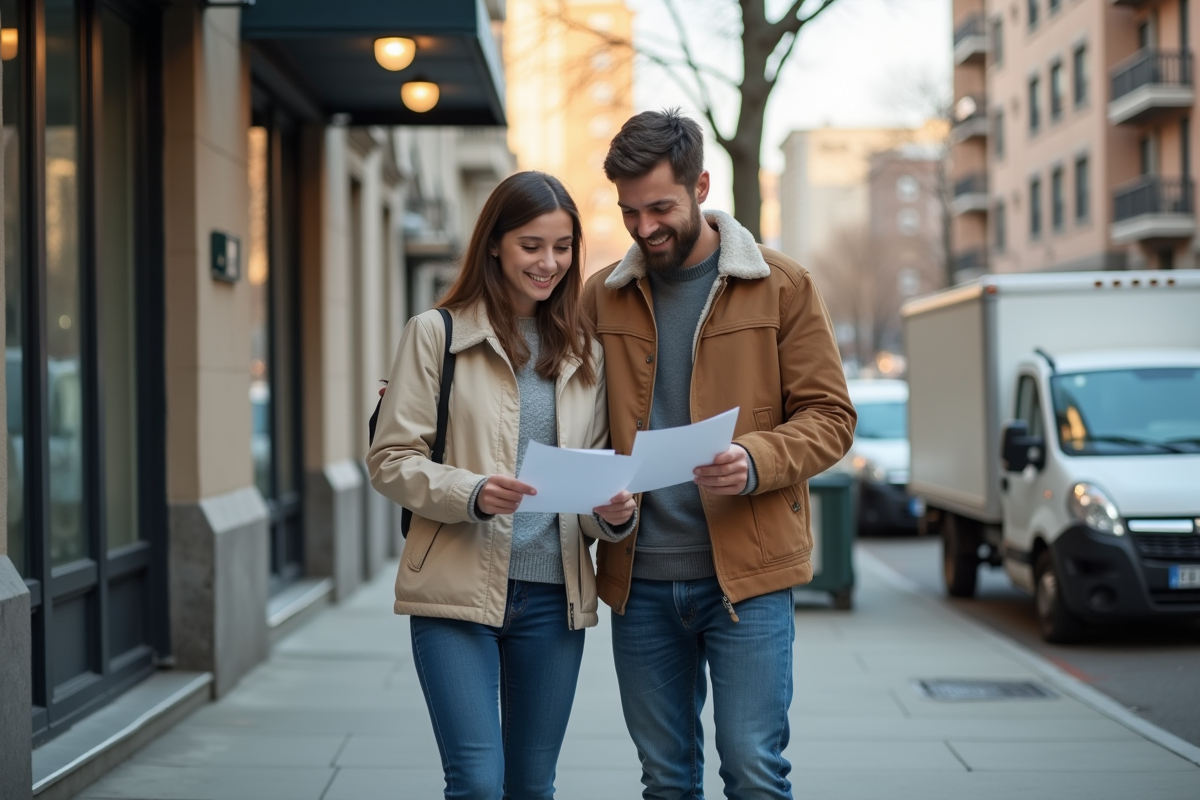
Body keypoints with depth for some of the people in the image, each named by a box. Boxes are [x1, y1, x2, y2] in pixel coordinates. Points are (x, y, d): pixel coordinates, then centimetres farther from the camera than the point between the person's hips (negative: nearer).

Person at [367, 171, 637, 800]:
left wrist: (613, 513, -7)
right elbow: (390, 459, -5)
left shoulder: (584, 351, 11)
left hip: (554, 594, 4)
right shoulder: (436, 334, -2)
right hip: (458, 589, -4)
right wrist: (472, 494, -22)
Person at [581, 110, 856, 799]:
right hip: (640, 577, 3)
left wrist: (756, 461, -20)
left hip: (747, 570, -3)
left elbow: (830, 417, -1)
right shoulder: (603, 296, 10)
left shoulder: (782, 287, 1)